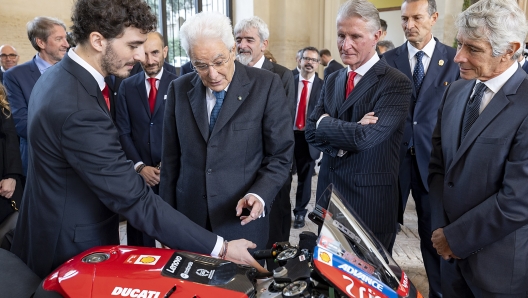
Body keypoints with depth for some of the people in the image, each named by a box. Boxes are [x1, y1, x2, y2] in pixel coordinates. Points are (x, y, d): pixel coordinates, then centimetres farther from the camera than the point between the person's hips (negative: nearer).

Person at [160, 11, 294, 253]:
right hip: (189, 218, 3)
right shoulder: (179, 89, 1)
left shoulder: (267, 86, -10)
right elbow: (171, 158, 5)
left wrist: (259, 195, -22)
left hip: (242, 219, -2)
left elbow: (280, 156, -6)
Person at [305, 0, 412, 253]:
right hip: (329, 190, 6)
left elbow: (366, 137, -24)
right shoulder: (332, 80, 8)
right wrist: (348, 136, -16)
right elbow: (311, 132, 1)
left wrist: (325, 122, -9)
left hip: (370, 197, -5)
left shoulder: (396, 83, -13)